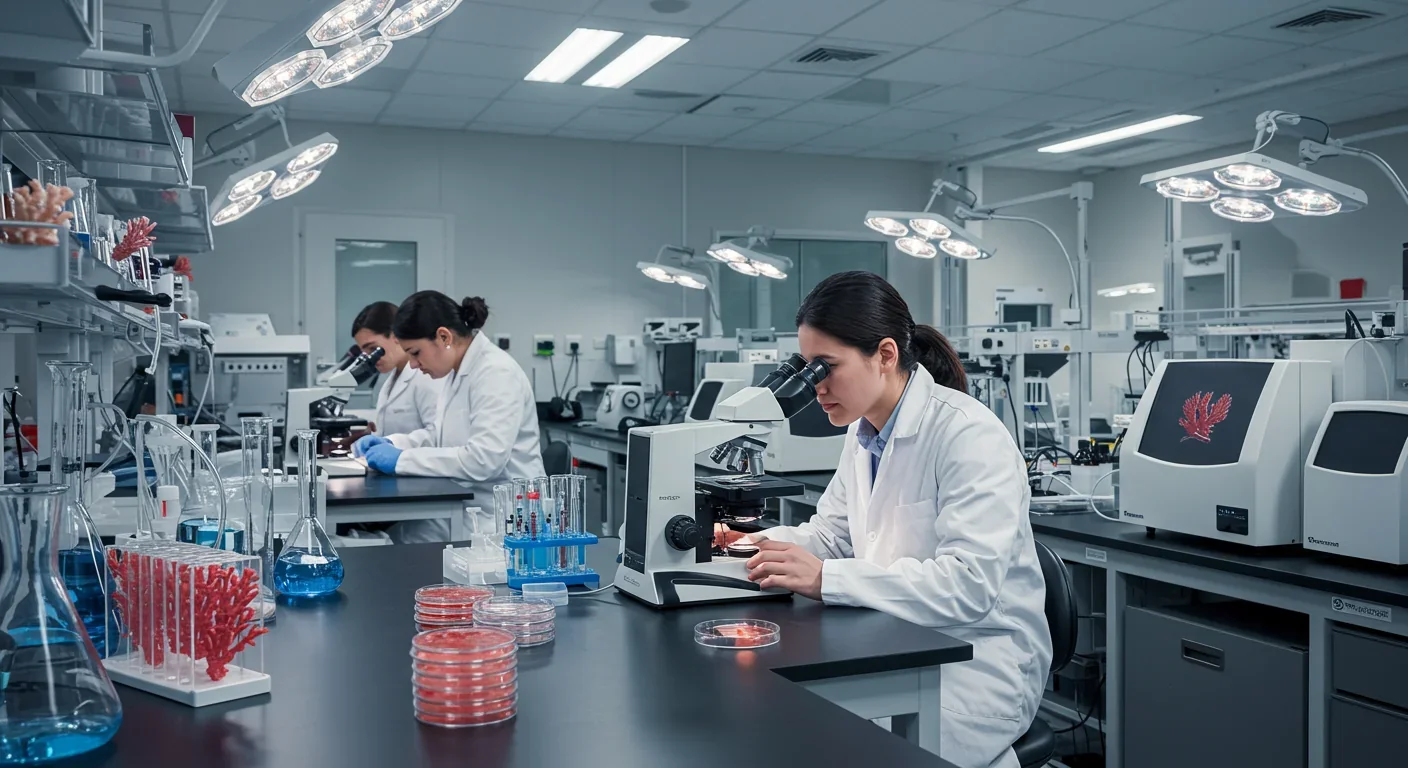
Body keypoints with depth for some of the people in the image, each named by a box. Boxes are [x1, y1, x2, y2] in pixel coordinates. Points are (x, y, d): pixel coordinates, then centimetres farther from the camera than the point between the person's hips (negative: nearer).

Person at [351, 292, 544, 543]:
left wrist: (402, 459, -23)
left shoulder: (497, 373, -20)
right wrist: (392, 444, 4)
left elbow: (483, 460, -29)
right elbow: (441, 434, 21)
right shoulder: (459, 370, 9)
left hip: (501, 518, -8)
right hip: (465, 506, 8)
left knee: (400, 539, -15)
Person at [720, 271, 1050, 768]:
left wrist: (826, 579, -32)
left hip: (977, 664, -7)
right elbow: (832, 533, 13)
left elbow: (968, 584, -28)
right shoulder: (864, 434, 7)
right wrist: (754, 545, -7)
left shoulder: (970, 437, -20)